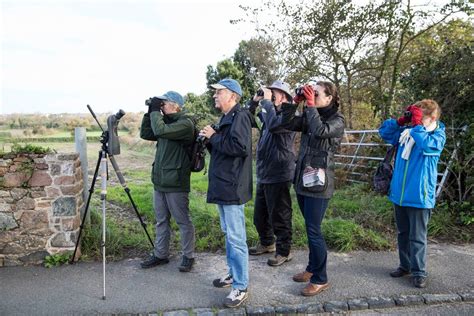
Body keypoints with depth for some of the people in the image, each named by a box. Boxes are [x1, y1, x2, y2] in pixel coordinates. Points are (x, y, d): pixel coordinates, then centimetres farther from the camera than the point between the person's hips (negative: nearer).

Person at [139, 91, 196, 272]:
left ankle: (188, 256, 17)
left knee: (183, 221, 4)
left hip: (176, 184, -8)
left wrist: (155, 111, -12)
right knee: (161, 221, 16)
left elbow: (160, 130, -26)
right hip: (160, 182, 9)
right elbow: (145, 134, 15)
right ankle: (160, 254, 28)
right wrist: (150, 112, 6)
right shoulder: (166, 122, 14)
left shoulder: (185, 124, -13)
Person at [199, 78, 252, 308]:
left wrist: (214, 137, -15)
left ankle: (241, 287, 5)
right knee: (228, 233, 19)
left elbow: (240, 147, -25)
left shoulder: (240, 116, -12)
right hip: (222, 186, 10)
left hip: (232, 187, -10)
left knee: (236, 237, -5)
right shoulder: (226, 118, 18)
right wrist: (210, 139, 5)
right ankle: (234, 273, 32)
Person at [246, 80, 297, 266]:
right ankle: (267, 243, 40)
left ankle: (284, 251, 20)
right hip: (263, 174, 9)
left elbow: (273, 125, -32)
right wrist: (255, 101, 2)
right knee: (259, 215, 20)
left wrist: (267, 101, -21)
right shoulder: (269, 112, 13)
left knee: (279, 216, 4)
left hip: (278, 176, -9)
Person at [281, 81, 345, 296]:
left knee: (313, 230, -3)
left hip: (319, 182, -6)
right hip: (302, 179, 7)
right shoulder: (308, 116, 11)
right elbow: (287, 123, 1)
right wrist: (295, 102, -4)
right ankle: (312, 268, 32)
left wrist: (311, 106, -17)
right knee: (310, 228, 17)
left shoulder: (337, 120, -5)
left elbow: (320, 131, -25)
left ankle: (320, 279, 11)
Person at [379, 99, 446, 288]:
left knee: (417, 237, 3)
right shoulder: (407, 131, 6)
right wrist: (401, 121, 0)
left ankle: (419, 272, 16)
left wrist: (416, 124, -22)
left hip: (419, 197, -5)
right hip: (399, 194, 5)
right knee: (403, 233, 17)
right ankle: (405, 265, 31)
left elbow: (428, 144, -27)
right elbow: (384, 131, 11)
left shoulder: (438, 135, -6)